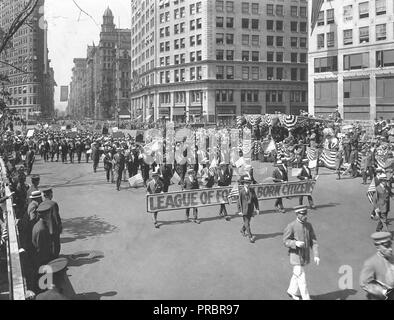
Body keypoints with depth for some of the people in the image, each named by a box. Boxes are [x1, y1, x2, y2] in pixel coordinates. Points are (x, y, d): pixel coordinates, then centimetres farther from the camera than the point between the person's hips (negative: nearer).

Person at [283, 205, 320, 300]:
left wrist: (316, 255, -11)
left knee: (297, 275, 22)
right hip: (296, 257, -6)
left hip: (306, 256, 6)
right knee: (301, 278, -3)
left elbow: (313, 241, -1)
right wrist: (295, 243, -32)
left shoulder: (308, 225, -1)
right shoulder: (291, 226, -17)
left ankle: (291, 291, 43)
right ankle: (306, 298, 7)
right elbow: (286, 242, -13)